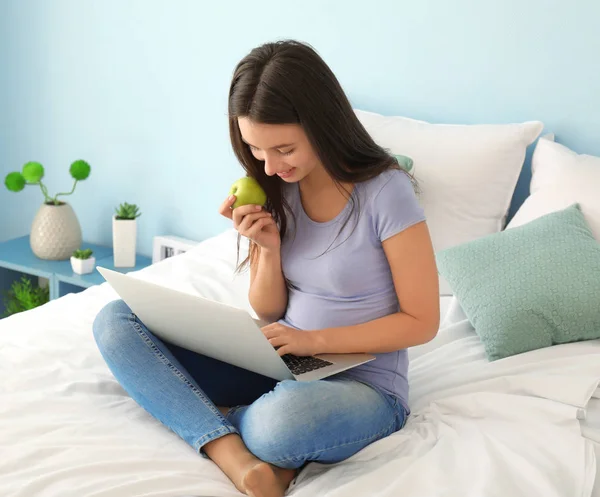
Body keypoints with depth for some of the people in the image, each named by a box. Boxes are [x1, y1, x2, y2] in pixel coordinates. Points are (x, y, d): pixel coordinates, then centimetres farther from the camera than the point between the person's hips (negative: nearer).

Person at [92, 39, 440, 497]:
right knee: (116, 322, -10)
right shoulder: (275, 189, 0)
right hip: (278, 363, 6)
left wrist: (316, 340, -18)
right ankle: (235, 456, -27)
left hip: (363, 384, -6)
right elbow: (268, 313, 6)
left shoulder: (385, 191, -16)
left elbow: (422, 321, -11)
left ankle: (216, 422, -6)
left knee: (280, 422, -43)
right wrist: (269, 249, -13)